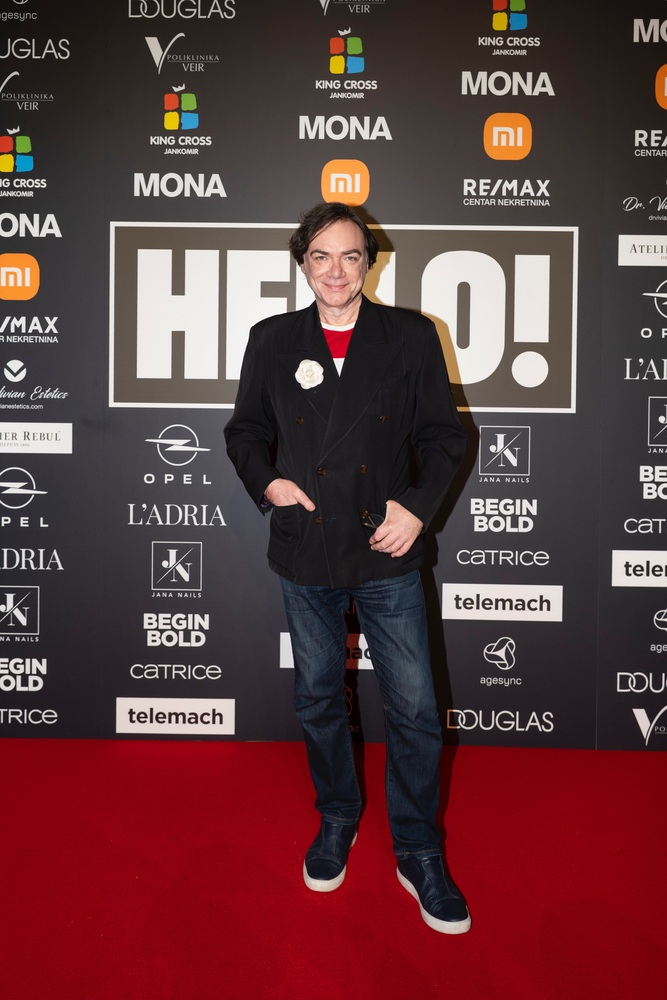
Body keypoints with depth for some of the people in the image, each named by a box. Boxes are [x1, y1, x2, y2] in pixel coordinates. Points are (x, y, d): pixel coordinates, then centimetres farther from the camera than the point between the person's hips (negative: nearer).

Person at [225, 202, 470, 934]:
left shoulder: (411, 336, -1)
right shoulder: (272, 341, 3)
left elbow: (442, 433, 1)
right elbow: (246, 429, 10)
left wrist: (418, 505, -13)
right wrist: (265, 480, -9)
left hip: (387, 553, -1)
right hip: (306, 554, 2)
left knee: (414, 710, 4)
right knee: (318, 699, 17)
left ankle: (419, 854, 26)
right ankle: (336, 821, 41)